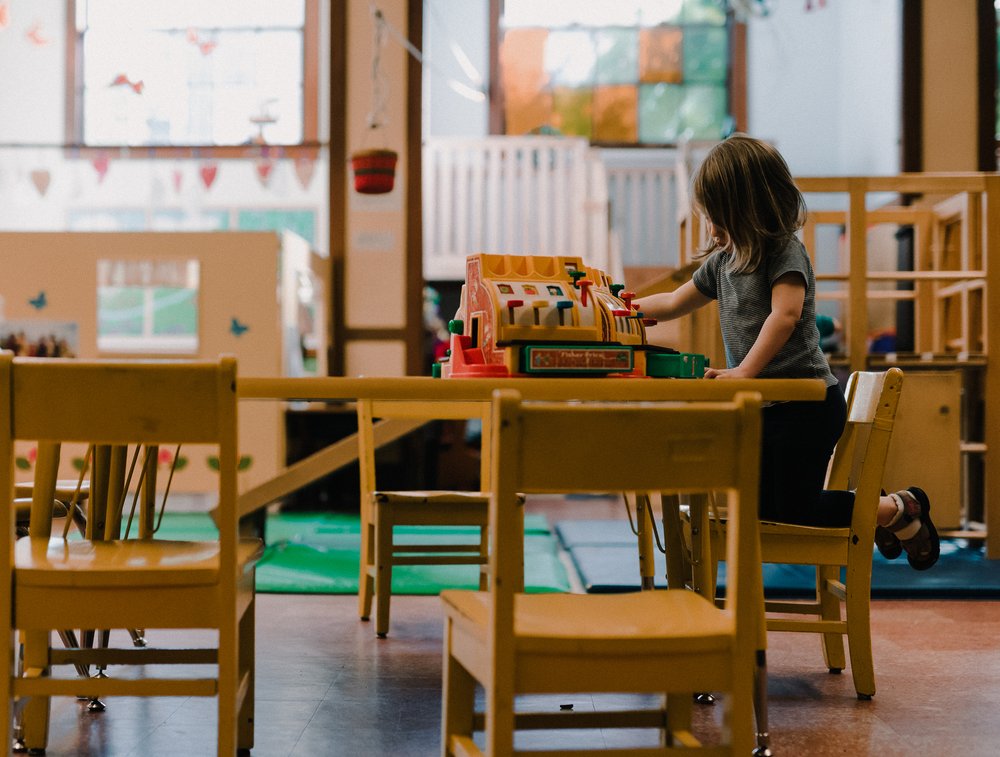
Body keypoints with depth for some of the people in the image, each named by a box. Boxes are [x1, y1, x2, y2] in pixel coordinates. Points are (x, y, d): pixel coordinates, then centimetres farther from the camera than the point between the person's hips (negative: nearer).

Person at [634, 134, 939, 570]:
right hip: (764, 406, 9)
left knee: (794, 509, -5)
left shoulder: (784, 251, -14)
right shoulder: (723, 259, 9)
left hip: (806, 404, -9)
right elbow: (676, 302, 21)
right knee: (759, 508, 14)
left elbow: (785, 313, -29)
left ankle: (899, 509, 14)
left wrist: (743, 371, -36)